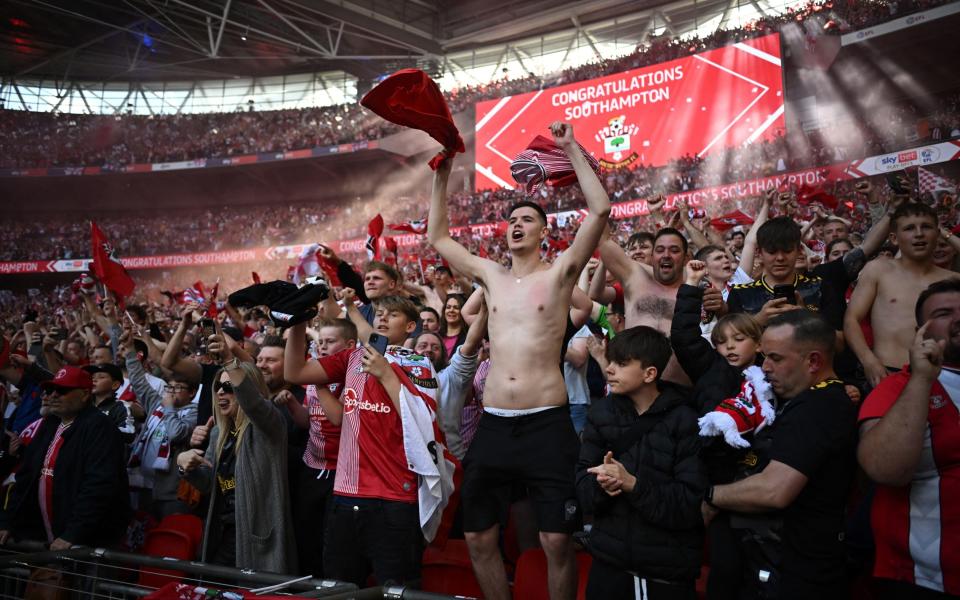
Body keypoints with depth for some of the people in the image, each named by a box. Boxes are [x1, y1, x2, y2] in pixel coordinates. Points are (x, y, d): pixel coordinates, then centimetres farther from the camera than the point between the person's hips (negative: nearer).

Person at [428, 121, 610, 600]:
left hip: (547, 423, -4)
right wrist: (442, 176, 13)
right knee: (478, 537, 11)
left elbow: (600, 210, -8)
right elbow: (437, 237, 19)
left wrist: (572, 149, -6)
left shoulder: (559, 272, 1)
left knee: (557, 541, 0)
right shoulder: (489, 274, 12)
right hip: (493, 423, 5)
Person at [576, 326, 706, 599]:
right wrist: (601, 485, -22)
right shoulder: (601, 412, 1)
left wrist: (632, 484, -25)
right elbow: (583, 487, -1)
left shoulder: (685, 421, -10)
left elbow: (690, 503, -14)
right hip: (609, 559, 3)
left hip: (670, 569, -3)